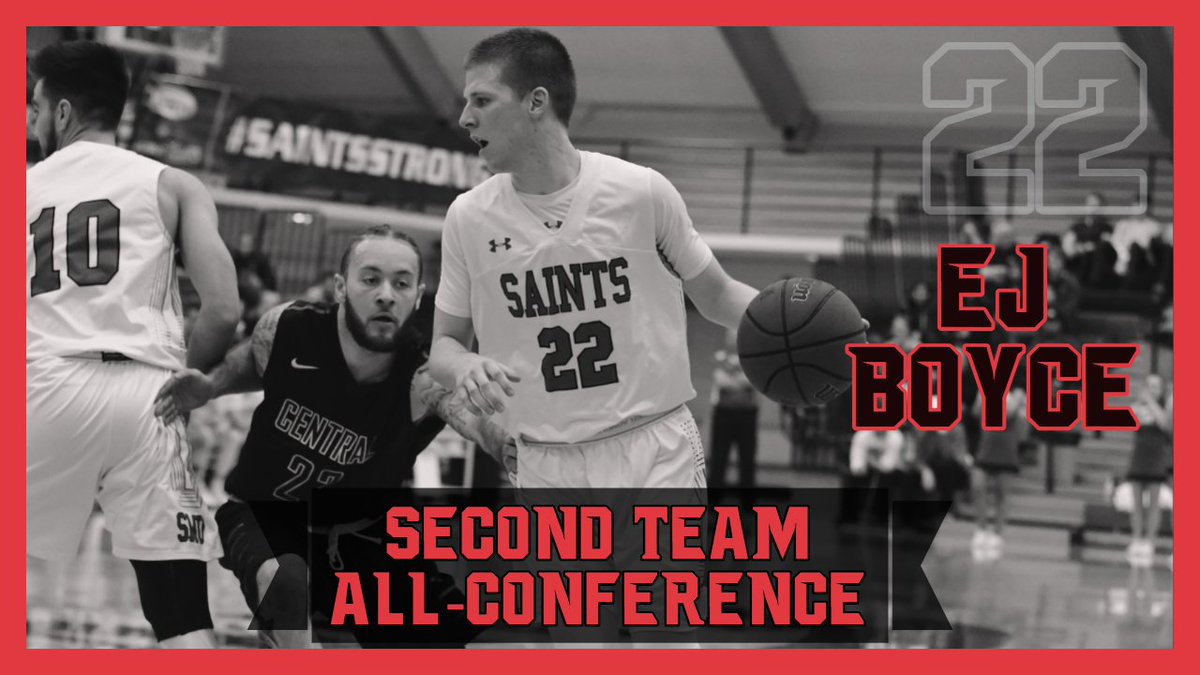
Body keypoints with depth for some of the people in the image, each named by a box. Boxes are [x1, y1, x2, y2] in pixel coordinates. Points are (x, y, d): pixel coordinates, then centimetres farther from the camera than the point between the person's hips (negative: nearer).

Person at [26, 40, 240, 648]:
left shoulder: (23, 190, 15)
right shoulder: (172, 186, 12)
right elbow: (222, 312, 0)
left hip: (45, 387, 1)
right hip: (142, 390, -1)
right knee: (182, 614, 1)